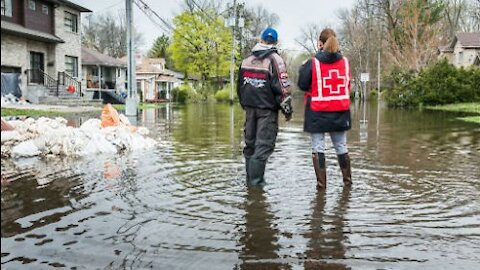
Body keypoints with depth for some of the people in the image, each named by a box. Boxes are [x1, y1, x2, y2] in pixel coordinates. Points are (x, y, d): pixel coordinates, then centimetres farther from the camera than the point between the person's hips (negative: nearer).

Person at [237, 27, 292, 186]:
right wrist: (287, 109, -4)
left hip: (250, 107, 6)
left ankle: (250, 178, 20)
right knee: (264, 144, -3)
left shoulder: (246, 60, 11)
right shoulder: (275, 60, -9)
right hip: (267, 109, -6)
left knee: (250, 142, 13)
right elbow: (282, 88, -14)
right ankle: (256, 180, -7)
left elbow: (240, 85, 17)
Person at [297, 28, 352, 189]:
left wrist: (303, 69, 9)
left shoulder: (313, 63, -11)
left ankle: (321, 183, 4)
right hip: (340, 112, 4)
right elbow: (347, 85, 12)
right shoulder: (344, 62, 1)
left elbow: (302, 85, -4)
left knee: (318, 148, 4)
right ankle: (347, 180, 25)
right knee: (341, 147, 16)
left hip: (317, 113, -4)